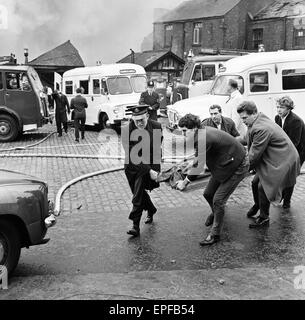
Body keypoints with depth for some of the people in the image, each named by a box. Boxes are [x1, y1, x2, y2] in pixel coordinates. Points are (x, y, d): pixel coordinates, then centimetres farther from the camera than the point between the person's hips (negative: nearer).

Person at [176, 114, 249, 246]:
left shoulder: (203, 139, -31)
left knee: (218, 200, -8)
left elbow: (199, 165, -26)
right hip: (223, 164, 9)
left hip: (237, 167, -9)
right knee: (208, 194, 14)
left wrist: (185, 182, -16)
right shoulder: (203, 132, -4)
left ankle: (215, 235, 9)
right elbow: (197, 156, 7)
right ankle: (215, 213, 46)